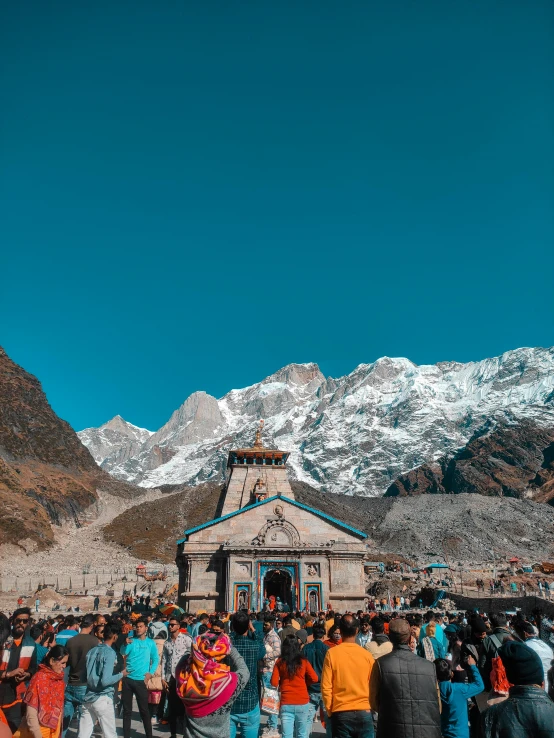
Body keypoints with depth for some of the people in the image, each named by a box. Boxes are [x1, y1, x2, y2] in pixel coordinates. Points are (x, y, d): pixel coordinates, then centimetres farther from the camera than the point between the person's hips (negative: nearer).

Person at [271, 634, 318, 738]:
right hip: (302, 703, 1)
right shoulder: (303, 661, -3)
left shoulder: (279, 662, -4)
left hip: (286, 703, -1)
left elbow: (274, 683, -6)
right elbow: (314, 679, -2)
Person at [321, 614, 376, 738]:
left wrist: (330, 711, 6)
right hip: (364, 712, 1)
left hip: (341, 713, -1)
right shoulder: (367, 655, -5)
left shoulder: (332, 653, -8)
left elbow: (326, 687, -6)